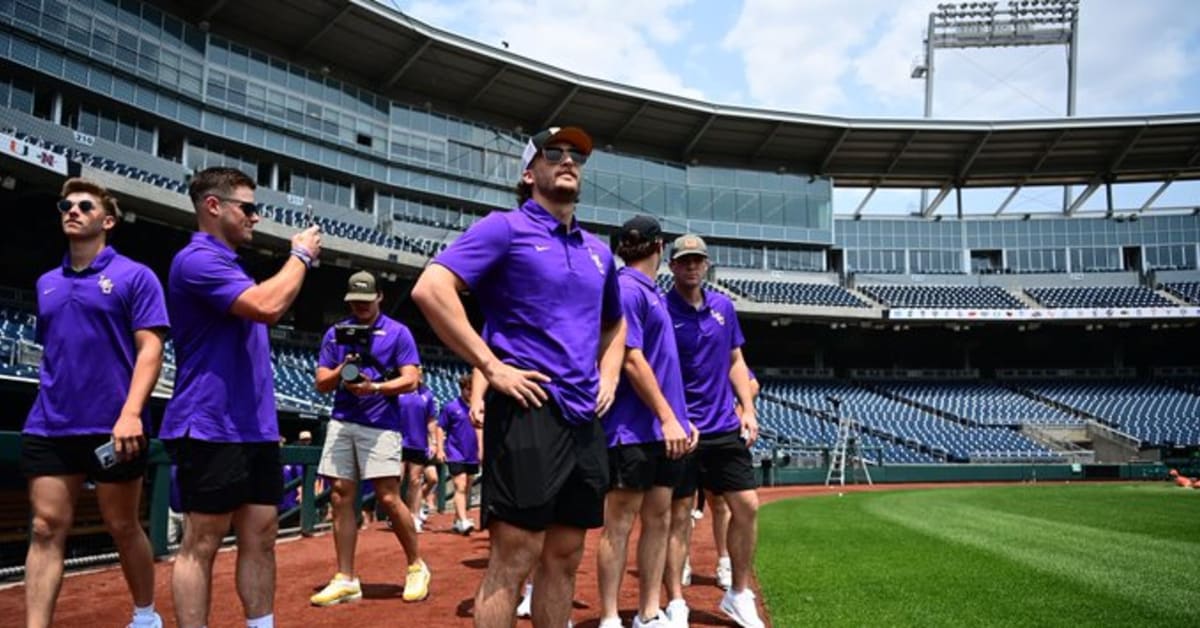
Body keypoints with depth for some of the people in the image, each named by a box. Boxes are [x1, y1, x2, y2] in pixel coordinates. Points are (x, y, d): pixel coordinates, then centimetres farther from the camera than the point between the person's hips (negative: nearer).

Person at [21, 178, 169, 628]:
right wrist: (48, 405, 15)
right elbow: (49, 352, 22)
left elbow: (150, 349, -10)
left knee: (123, 528, 8)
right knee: (46, 529, 0)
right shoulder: (47, 284, 15)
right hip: (49, 428, 5)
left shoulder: (135, 276, -2)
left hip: (113, 428, -4)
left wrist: (131, 412, -22)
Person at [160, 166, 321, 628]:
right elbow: (267, 306, -25)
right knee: (202, 545, -2)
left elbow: (266, 310, 26)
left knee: (261, 540, 10)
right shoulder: (198, 259, -13)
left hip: (256, 429, 10)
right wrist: (300, 256, -12)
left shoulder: (225, 263, 20)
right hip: (212, 430, -10)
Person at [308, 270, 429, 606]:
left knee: (388, 498, -9)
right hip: (341, 423, 4)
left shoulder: (397, 332, 2)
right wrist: (342, 370, -9)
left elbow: (410, 380, -5)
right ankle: (345, 579, 10)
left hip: (381, 424, -4)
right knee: (340, 498, 2)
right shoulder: (336, 333, 14)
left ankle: (417, 567, 8)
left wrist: (375, 387, -20)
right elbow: (321, 383, 11)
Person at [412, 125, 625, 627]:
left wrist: (608, 376, 16)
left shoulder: (598, 250, 19)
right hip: (528, 412, -7)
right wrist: (491, 366, -15)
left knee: (564, 556, 12)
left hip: (585, 418, 7)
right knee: (514, 556, -7)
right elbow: (431, 288, -13)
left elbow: (614, 323, 34)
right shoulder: (506, 228, -1)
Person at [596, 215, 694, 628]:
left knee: (659, 518, 10)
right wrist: (668, 418, -18)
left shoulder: (652, 292, 18)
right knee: (619, 523, -2)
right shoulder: (627, 289, -10)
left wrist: (681, 417, 19)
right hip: (634, 429, -9)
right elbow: (632, 360, -17)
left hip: (663, 429, 9)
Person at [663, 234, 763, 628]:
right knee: (678, 516, 0)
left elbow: (735, 362, 16)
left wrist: (748, 409, 6)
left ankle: (739, 596, 22)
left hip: (725, 428, 6)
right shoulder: (661, 311, -7)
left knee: (746, 506, 6)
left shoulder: (724, 307, 10)